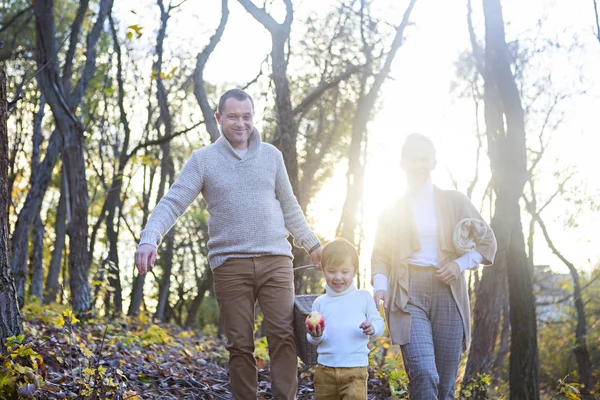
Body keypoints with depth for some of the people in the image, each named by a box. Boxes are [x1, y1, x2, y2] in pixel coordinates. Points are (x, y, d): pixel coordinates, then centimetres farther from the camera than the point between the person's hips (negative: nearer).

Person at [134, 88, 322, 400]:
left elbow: (289, 206, 21)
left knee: (284, 336, -6)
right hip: (230, 265, -2)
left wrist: (312, 245, 22)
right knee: (240, 345, 2)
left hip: (275, 260, 2)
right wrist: (149, 239, -21)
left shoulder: (271, 155, 12)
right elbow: (172, 203, -5)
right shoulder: (203, 159, 4)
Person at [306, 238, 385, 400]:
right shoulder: (320, 302, 7)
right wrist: (315, 335, -17)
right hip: (325, 369, 3)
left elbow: (379, 322, 4)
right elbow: (313, 339, 7)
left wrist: (373, 328, -19)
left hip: (355, 370, -2)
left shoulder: (364, 297, 3)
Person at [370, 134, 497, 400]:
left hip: (447, 295, 1)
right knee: (424, 375, -21)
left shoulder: (454, 202, 13)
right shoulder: (392, 210, 14)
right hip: (408, 296, -1)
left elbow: (487, 242, 13)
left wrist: (460, 265, -4)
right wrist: (380, 286, -7)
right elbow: (380, 256, 12)